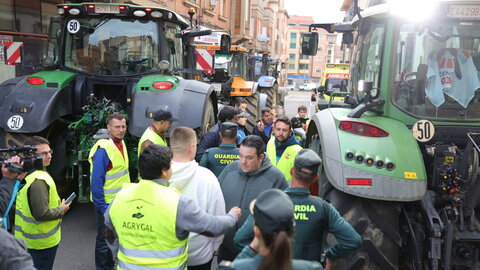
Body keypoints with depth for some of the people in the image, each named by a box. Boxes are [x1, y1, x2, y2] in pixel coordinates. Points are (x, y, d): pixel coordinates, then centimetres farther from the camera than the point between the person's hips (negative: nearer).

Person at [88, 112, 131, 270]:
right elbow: (96, 181, -23)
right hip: (107, 203, -9)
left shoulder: (121, 143, 4)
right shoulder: (103, 149, -23)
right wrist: (102, 207, -21)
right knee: (104, 239, 8)